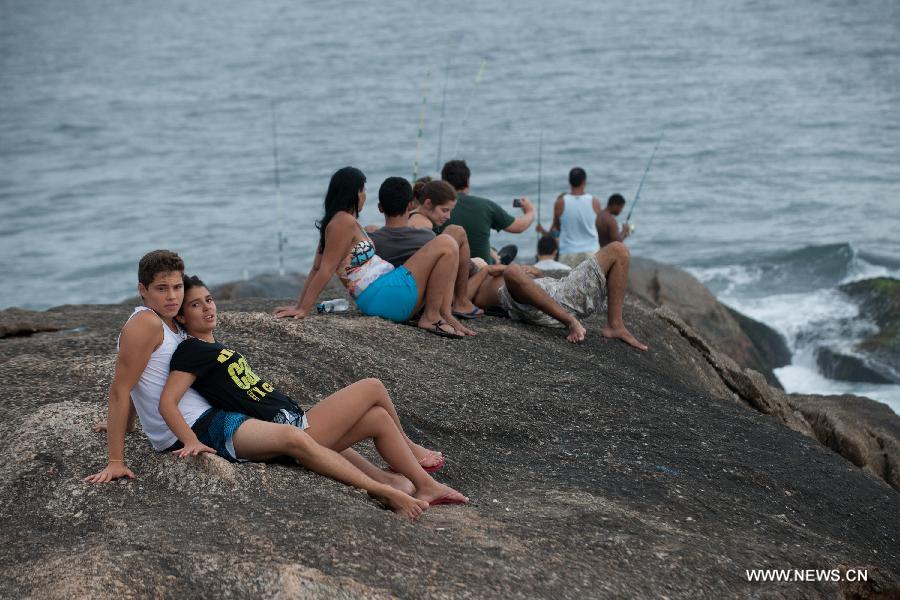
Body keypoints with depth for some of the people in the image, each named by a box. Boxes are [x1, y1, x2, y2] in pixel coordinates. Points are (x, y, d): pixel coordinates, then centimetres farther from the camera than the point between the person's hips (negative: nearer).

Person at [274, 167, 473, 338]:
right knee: (446, 245, -13)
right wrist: (302, 309, -17)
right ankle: (431, 318, -9)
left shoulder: (333, 223, 16)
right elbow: (325, 269, -16)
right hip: (386, 296, -10)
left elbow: (316, 269, 14)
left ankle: (445, 314, 4)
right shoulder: (344, 222, -14)